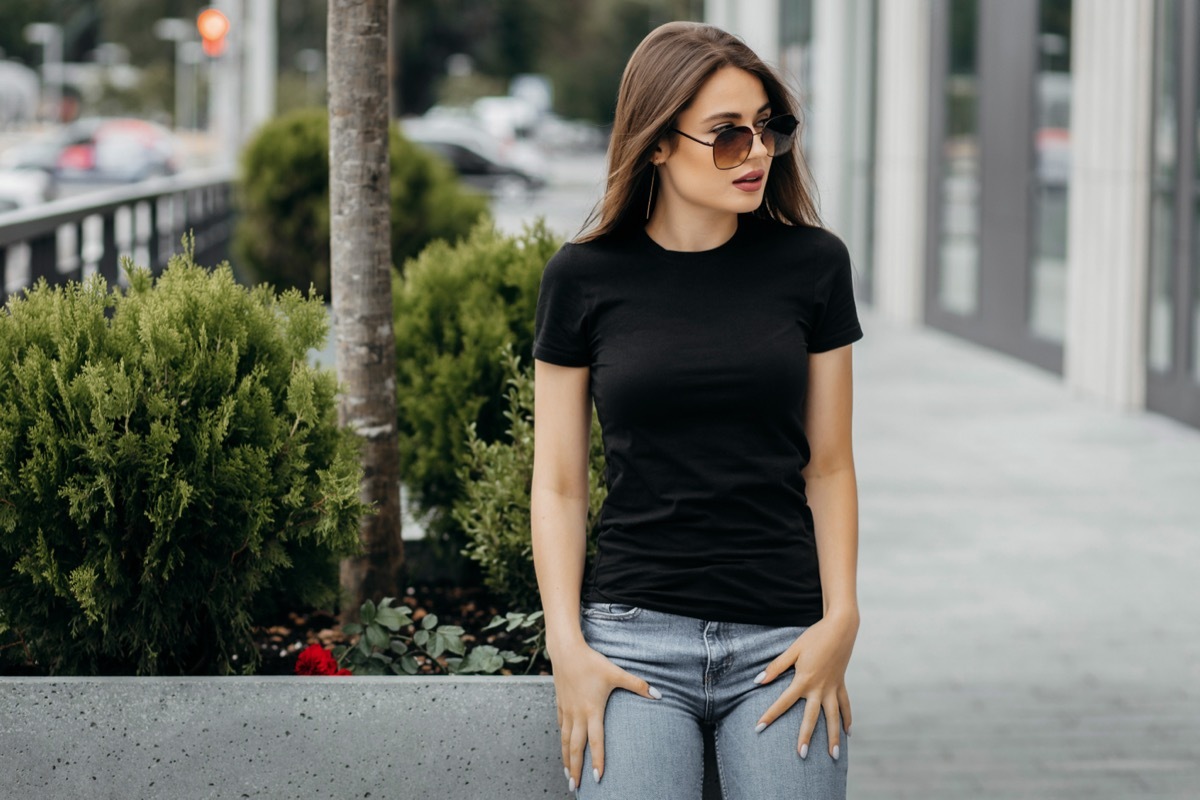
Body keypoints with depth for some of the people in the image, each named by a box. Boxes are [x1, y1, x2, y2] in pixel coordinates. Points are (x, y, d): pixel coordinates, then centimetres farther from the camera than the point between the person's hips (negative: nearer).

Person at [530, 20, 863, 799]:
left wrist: (841, 620, -4)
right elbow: (558, 484, 4)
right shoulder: (585, 278, 1)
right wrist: (567, 646, -5)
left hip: (783, 642, 1)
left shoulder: (811, 265, 3)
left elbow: (827, 466, 7)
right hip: (636, 638, -1)